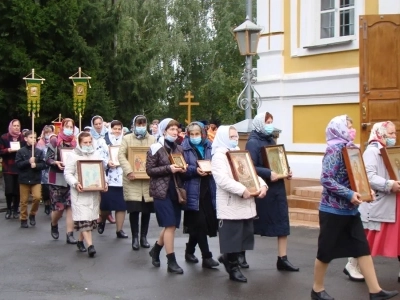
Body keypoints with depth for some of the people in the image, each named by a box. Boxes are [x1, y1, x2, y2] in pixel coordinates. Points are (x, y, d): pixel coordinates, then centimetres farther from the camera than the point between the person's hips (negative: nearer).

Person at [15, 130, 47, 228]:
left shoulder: (39, 151, 0)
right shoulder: (21, 151, -3)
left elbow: (43, 165, -2)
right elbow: (18, 164, -9)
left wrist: (36, 165, -20)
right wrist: (28, 162, -21)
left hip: (36, 179, 1)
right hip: (24, 179, -1)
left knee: (37, 197, -12)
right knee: (24, 201, 5)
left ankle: (32, 214, 12)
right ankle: (23, 219, 17)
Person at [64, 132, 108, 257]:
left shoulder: (96, 155, 12)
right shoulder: (74, 155, -2)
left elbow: (102, 171, 17)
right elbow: (68, 173, -4)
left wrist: (105, 182, -1)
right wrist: (75, 183, -20)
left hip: (94, 191, 5)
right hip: (80, 192, -5)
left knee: (91, 216, 9)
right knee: (83, 217, -11)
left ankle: (80, 241, 24)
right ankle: (90, 245, -15)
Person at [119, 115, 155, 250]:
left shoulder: (152, 139, 14)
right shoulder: (127, 138, 7)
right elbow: (121, 155, -3)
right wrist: (129, 171, -18)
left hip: (148, 179, 2)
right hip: (132, 180, -2)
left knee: (146, 209, 4)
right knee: (134, 209, -6)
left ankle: (143, 237, 17)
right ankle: (135, 237, 6)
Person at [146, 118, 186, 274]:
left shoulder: (179, 149, 11)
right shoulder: (156, 149, -6)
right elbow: (149, 170, -9)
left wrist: (183, 169, -2)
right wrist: (168, 168, -19)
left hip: (176, 190, 6)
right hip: (162, 191, -6)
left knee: (171, 225, 10)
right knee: (170, 225, -9)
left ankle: (155, 250, 34)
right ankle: (171, 261, -1)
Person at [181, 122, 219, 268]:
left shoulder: (209, 146, 9)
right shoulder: (184, 148, -3)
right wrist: (195, 170, -23)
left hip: (208, 189, 5)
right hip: (193, 191, -5)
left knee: (207, 222, 10)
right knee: (200, 223, -7)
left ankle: (189, 251, 29)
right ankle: (206, 256, 0)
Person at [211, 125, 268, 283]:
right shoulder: (219, 156, -8)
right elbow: (222, 179, -21)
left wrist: (262, 185, -3)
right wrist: (242, 190, -25)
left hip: (246, 203, 8)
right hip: (230, 205, -8)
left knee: (245, 235, 12)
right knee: (233, 237, 0)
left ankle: (227, 257, 32)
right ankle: (233, 267, 14)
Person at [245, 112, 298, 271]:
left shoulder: (271, 140, 13)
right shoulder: (253, 142, -12)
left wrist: (286, 172, 3)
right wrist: (268, 174, -28)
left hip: (277, 187, 7)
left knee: (282, 222, 2)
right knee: (252, 222, 6)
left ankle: (282, 259, 8)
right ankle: (241, 253, 25)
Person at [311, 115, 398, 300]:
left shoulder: (349, 148, 10)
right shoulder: (334, 149, -15)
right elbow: (326, 179, -23)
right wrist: (349, 194, -25)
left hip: (350, 209, 8)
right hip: (333, 210, -8)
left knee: (363, 248, 7)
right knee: (326, 251, 3)